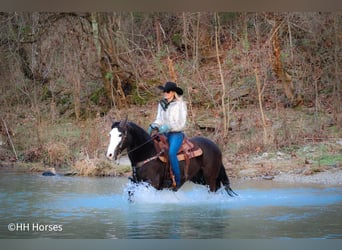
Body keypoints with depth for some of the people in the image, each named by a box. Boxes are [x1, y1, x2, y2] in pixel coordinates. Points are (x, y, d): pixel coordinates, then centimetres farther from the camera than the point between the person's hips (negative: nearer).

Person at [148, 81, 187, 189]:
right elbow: (159, 119, 15)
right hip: (164, 133, 6)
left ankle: (177, 181, -22)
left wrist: (168, 127, -23)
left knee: (171, 153, -30)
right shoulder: (162, 104, 11)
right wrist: (154, 126, -7)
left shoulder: (180, 104, -6)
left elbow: (181, 123, -10)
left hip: (176, 134, -6)